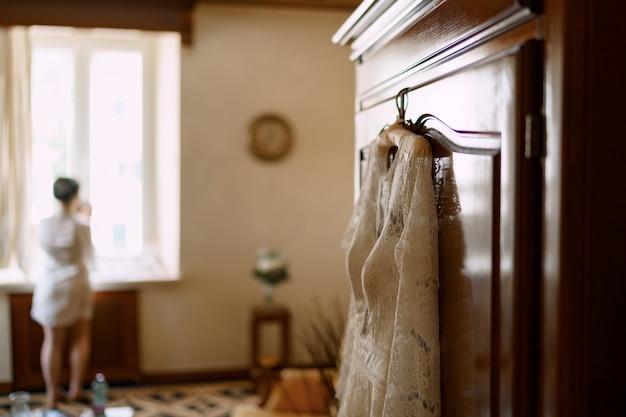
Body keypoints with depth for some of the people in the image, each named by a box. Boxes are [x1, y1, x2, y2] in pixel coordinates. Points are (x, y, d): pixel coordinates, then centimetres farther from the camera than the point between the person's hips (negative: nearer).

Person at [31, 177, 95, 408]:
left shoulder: (44, 225, -7)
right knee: (80, 338, 14)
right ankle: (75, 389, 16)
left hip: (51, 286, 2)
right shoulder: (81, 227, -15)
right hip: (77, 286, -2)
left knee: (53, 341, 10)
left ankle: (52, 393, 16)